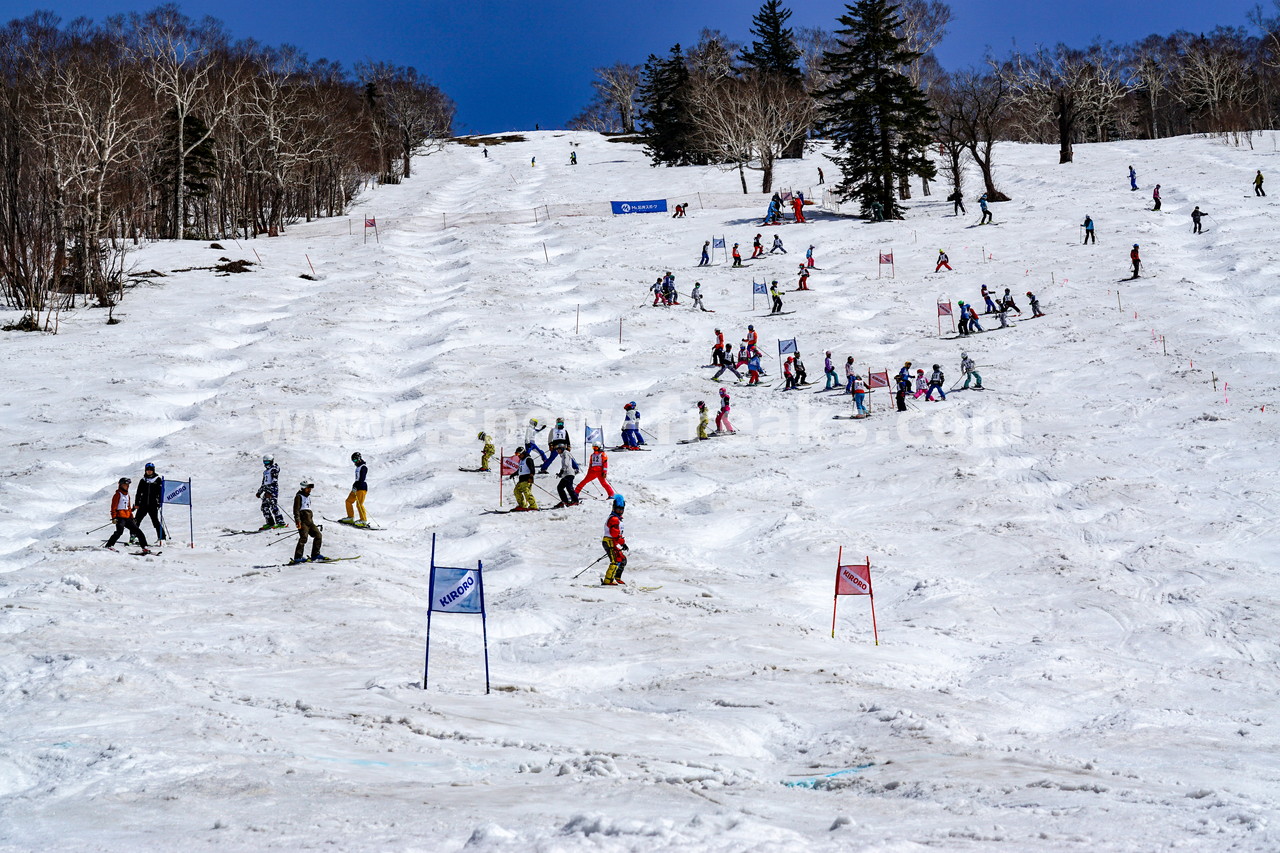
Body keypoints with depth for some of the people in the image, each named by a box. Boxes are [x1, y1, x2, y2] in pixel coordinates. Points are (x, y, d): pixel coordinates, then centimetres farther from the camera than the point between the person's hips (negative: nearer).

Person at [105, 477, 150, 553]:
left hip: (127, 518, 8)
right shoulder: (118, 494, -3)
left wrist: (132, 517, 21)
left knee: (138, 531, 4)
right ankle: (109, 545, -24)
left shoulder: (127, 495, 21)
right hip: (120, 517, -8)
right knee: (119, 531, -27)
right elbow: (113, 507, -8)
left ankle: (144, 547, 8)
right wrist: (114, 517, -16)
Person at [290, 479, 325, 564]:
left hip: (309, 521, 9)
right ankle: (297, 558, -24)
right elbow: (296, 510, -11)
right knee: (303, 538, -20)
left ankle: (315, 555, 11)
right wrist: (298, 521, -21)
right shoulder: (299, 496, -2)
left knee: (318, 535, 4)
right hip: (302, 521, -9)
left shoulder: (308, 497, 24)